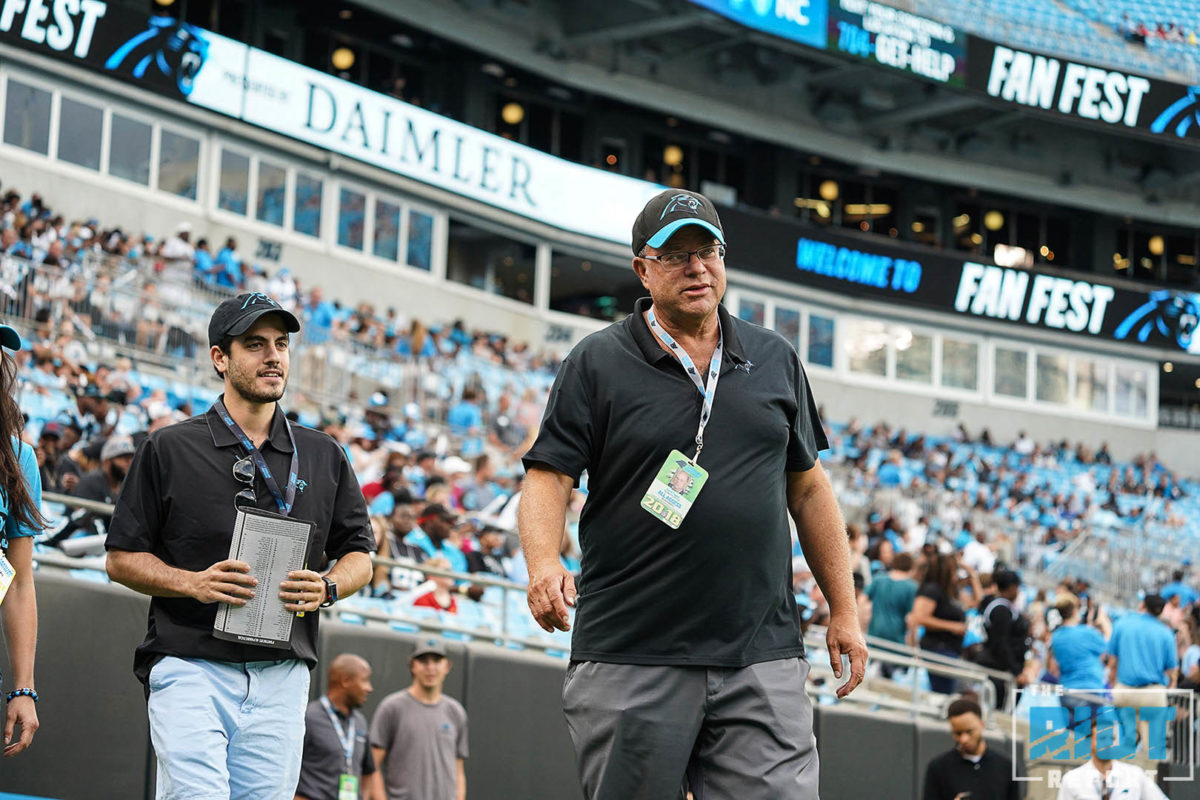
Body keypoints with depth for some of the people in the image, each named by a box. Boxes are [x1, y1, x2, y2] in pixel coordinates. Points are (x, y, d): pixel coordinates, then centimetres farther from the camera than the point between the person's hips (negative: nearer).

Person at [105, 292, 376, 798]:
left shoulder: (324, 457, 14)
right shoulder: (168, 450, 4)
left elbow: (359, 556, 18)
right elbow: (122, 559, 4)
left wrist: (326, 588, -5)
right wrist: (194, 583, -14)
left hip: (281, 677, 3)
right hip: (190, 667, -3)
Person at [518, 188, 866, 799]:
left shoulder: (775, 360, 15)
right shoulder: (598, 363, 4)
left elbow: (808, 488, 19)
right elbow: (548, 477, -3)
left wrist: (844, 611, 15)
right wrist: (543, 566, -23)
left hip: (762, 655, 2)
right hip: (630, 656, -2)